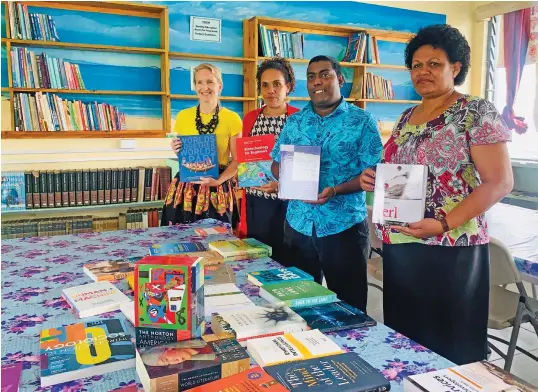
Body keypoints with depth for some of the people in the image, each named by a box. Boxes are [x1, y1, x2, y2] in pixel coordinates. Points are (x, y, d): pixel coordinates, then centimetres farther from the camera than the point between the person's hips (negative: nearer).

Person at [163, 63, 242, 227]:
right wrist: (176, 151, -7)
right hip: (185, 188, 2)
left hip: (218, 190, -2)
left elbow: (237, 160, -1)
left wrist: (218, 181, -15)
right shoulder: (183, 116, 5)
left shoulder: (232, 119, -3)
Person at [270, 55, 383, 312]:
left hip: (344, 226, -4)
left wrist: (336, 190, -23)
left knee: (349, 304, 9)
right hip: (298, 224, 4)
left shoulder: (362, 121, -4)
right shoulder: (294, 122, 8)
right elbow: (277, 164, 12)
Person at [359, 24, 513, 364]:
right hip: (399, 247, 7)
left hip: (449, 251, -6)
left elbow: (500, 182, -13)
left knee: (448, 351, 5)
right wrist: (375, 179, 0)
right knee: (404, 339, 17)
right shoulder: (406, 118, 13)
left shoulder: (477, 113, -7)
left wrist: (444, 224, -23)